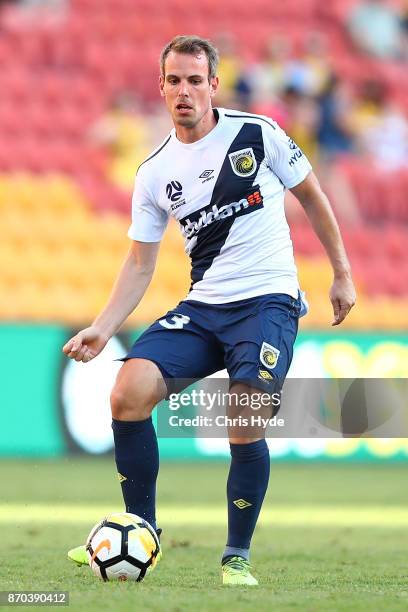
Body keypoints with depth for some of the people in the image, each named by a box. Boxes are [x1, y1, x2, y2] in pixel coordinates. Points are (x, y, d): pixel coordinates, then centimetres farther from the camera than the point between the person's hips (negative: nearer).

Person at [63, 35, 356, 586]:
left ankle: (237, 557, 0)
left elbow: (312, 197, 9)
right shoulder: (154, 174, 5)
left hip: (269, 300, -4)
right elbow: (140, 263, 9)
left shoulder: (258, 134, -4)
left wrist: (342, 274, 10)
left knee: (245, 427, -19)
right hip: (202, 307, 4)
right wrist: (102, 328, -3)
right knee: (129, 392, -17)